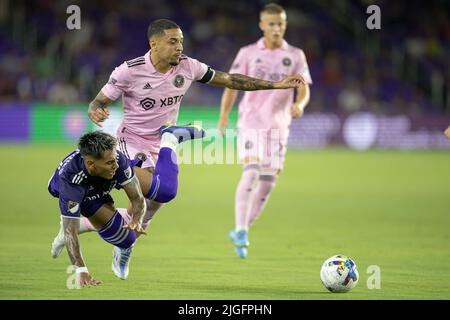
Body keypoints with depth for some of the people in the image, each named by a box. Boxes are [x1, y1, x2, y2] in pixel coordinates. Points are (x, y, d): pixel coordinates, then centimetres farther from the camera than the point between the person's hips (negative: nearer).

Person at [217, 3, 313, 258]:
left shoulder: (295, 56, 7)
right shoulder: (248, 53, 4)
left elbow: (304, 90, 1)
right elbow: (232, 87, 4)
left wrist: (299, 104, -22)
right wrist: (224, 114, -11)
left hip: (278, 125, 3)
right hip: (251, 122, -3)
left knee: (268, 182, 4)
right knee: (251, 172, -21)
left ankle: (242, 231, 21)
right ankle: (241, 231, -20)